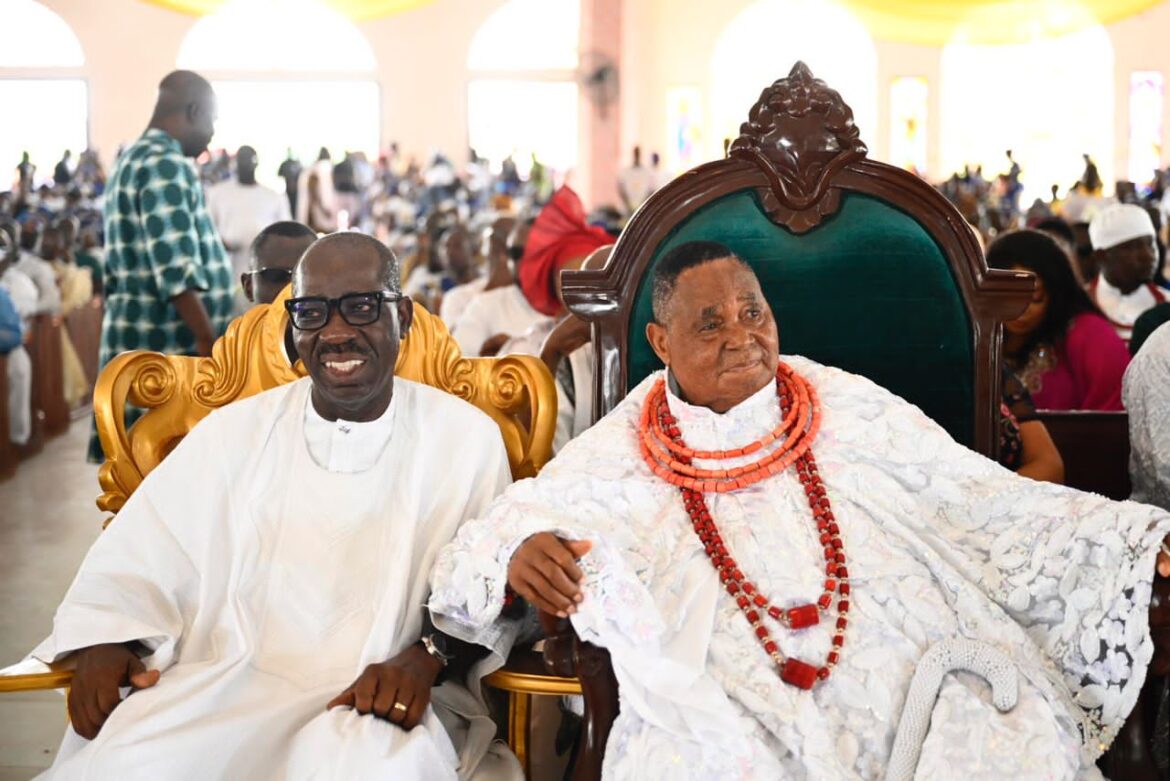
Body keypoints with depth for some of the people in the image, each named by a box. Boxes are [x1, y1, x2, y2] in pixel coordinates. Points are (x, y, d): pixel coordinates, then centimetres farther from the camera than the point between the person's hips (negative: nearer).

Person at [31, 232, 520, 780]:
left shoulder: (468, 439, 4)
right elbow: (139, 559, 9)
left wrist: (427, 657, -19)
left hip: (389, 703, -2)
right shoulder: (234, 432, 10)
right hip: (225, 687, 2)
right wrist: (102, 644, -10)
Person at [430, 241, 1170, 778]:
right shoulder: (616, 457, 8)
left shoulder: (853, 410, 12)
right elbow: (465, 566, 5)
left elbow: (994, 508, 11)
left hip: (911, 672, 2)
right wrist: (517, 560, -19)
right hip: (731, 712, -1)